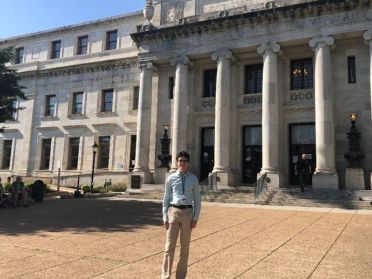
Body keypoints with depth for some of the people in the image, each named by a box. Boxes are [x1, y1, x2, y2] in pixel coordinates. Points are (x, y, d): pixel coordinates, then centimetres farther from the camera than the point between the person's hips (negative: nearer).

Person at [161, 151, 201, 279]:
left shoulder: (193, 179, 3)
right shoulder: (171, 178, 2)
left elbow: (197, 199, 4)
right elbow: (166, 199, 5)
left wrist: (195, 217, -3)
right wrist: (165, 217, 0)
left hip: (187, 213, 1)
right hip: (173, 212, -1)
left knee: (185, 246, 10)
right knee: (170, 246, 0)